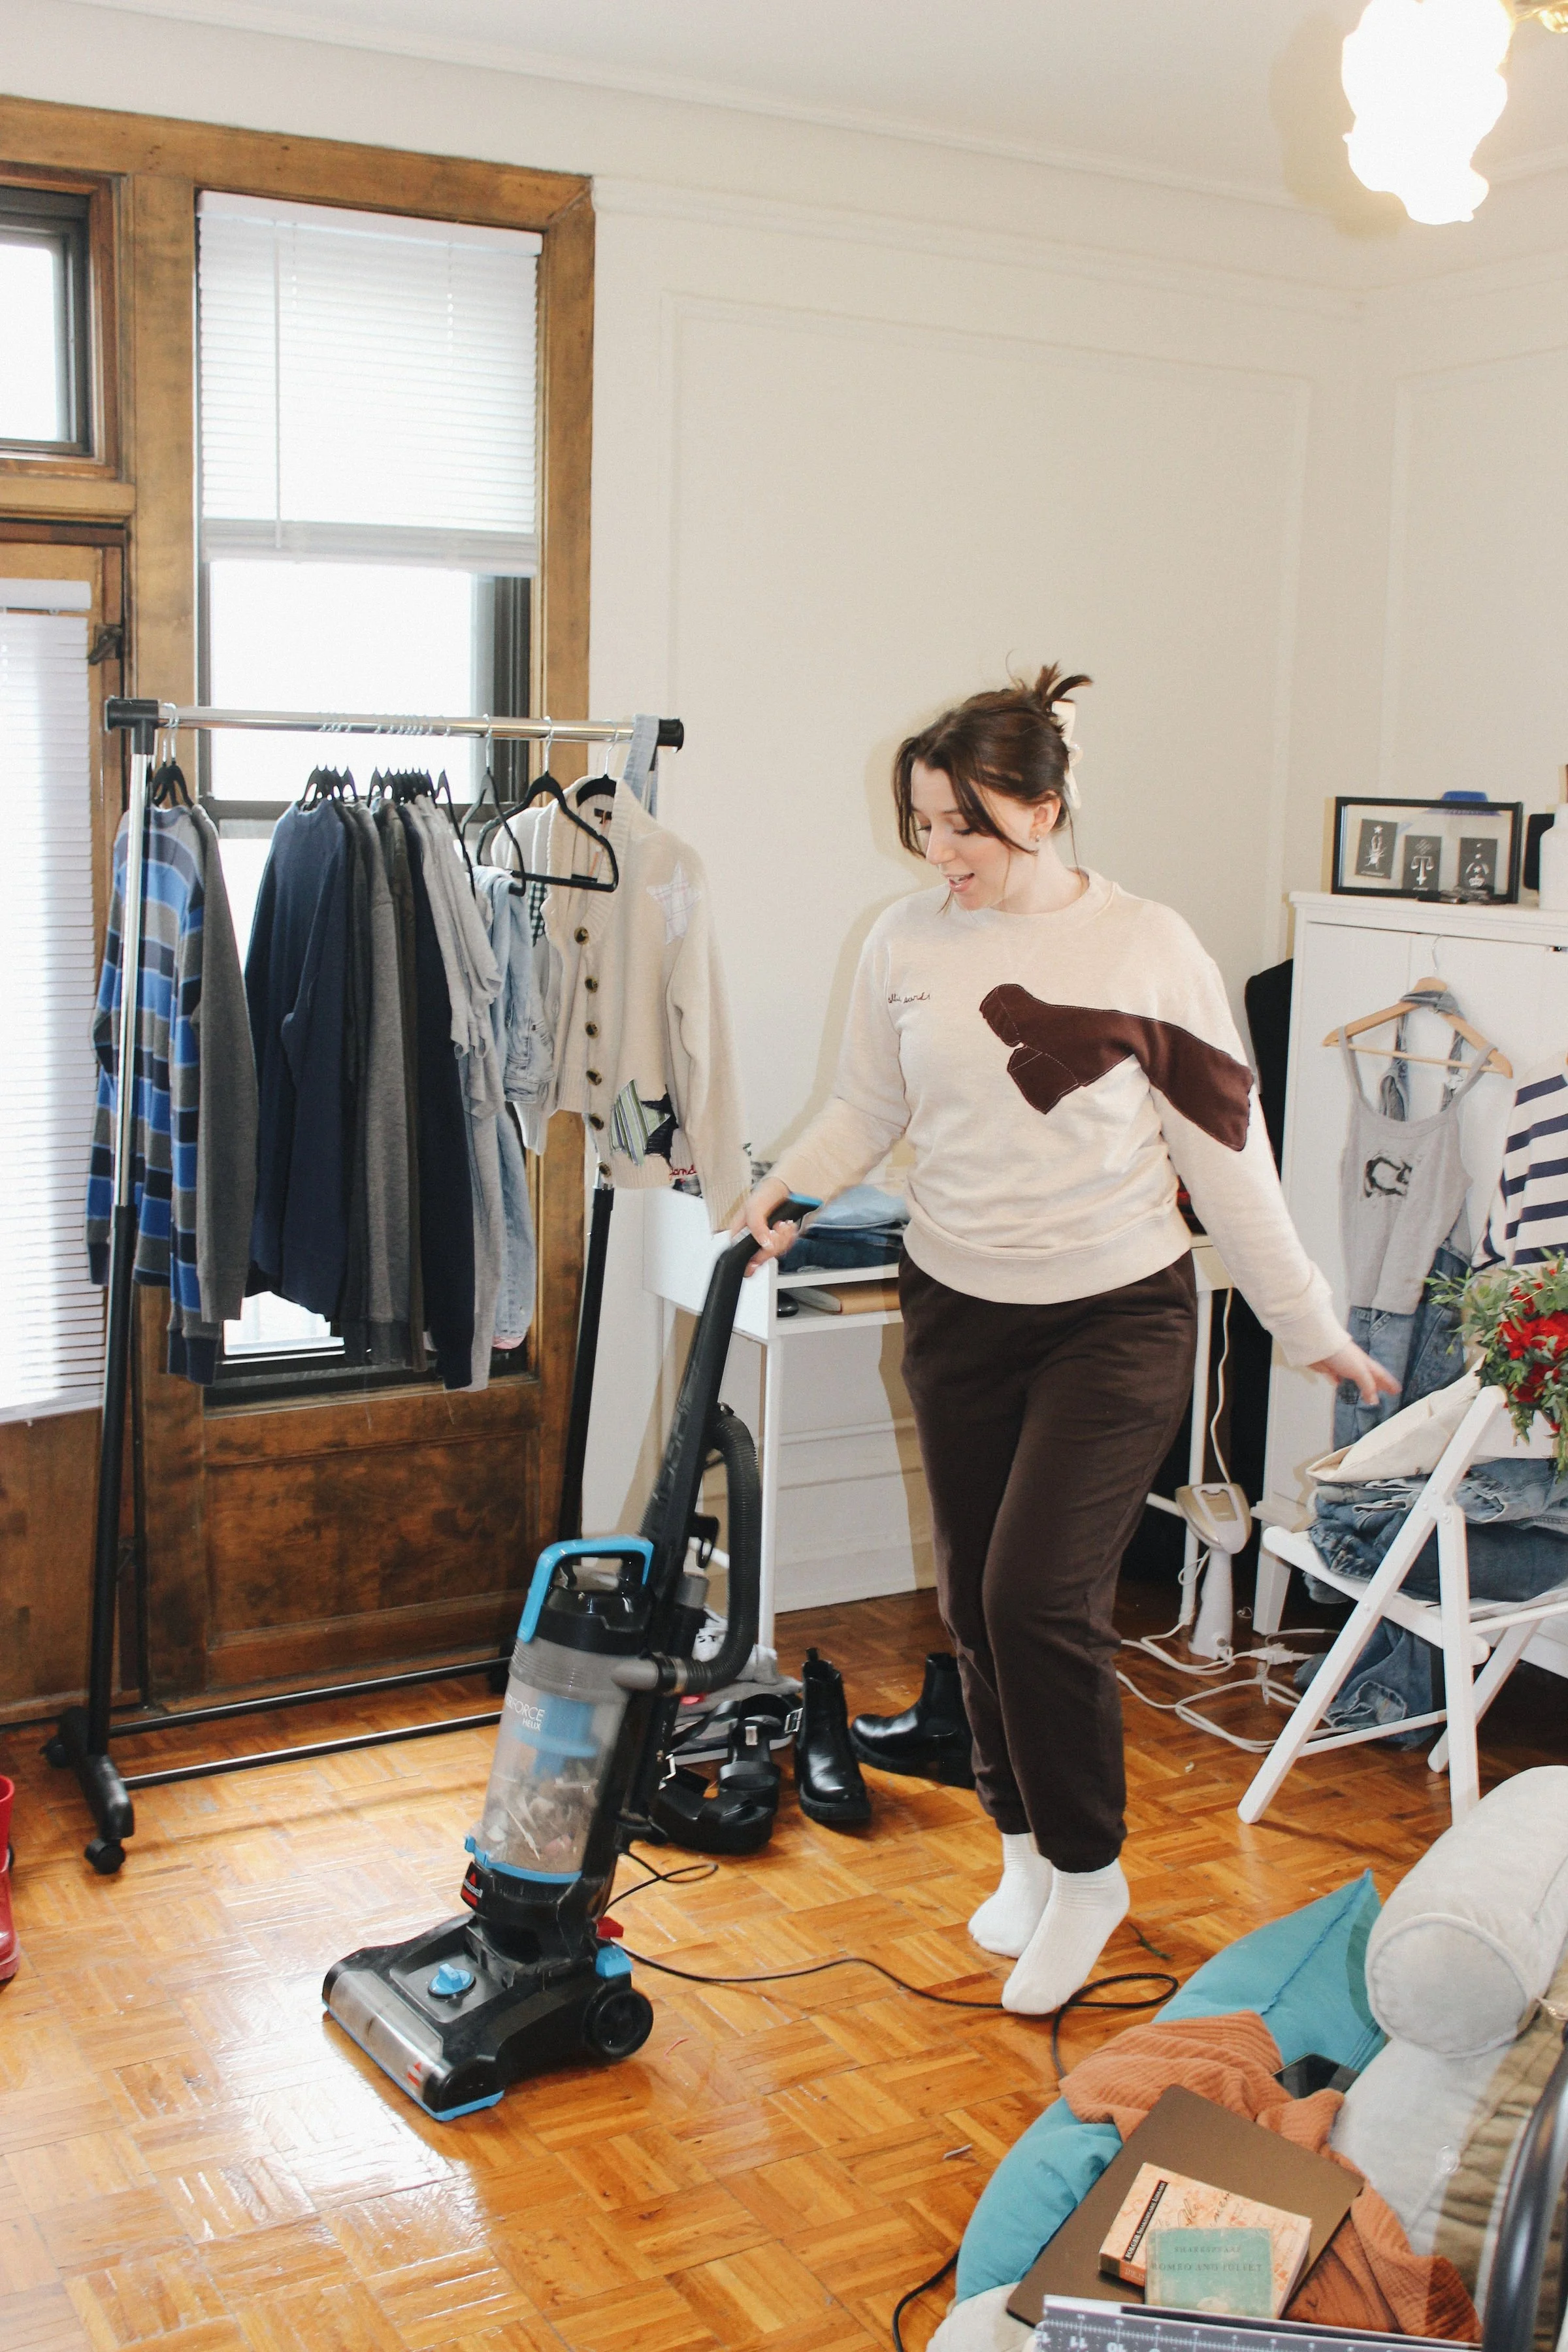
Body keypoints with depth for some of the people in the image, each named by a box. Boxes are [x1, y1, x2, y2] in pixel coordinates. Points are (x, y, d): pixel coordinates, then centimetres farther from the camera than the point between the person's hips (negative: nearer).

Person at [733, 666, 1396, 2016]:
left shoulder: (1148, 948, -10)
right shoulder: (905, 944, -1)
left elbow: (1226, 1154, -5)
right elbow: (867, 1109, 11)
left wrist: (1310, 1324, -2)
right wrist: (783, 1190, -8)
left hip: (1116, 1313, -4)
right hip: (958, 1310, 4)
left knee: (1040, 1593, -12)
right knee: (975, 1599, 9)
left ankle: (1090, 1872, 11)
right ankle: (1027, 1851, 31)